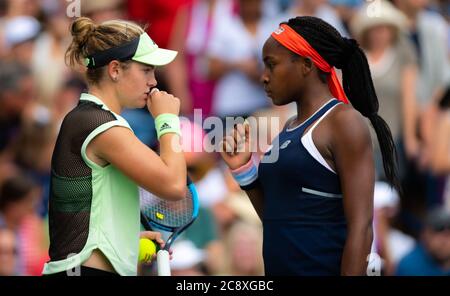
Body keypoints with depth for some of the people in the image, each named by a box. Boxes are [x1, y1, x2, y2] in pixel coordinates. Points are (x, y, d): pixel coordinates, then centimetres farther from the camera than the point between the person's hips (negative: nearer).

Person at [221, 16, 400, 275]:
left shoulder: (343, 121, -11)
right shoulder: (291, 127, 11)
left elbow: (360, 227, -17)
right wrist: (244, 171, 4)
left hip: (324, 268, -8)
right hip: (280, 268, 8)